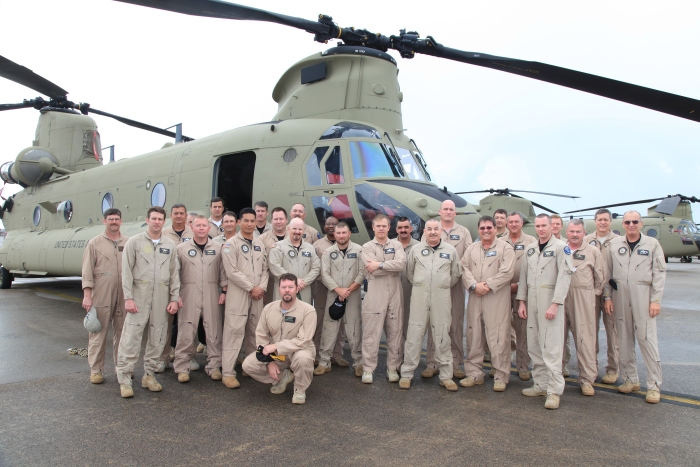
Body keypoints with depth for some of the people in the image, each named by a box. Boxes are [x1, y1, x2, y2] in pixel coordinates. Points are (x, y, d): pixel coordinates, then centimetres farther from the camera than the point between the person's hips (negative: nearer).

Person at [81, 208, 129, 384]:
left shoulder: (129, 243, 8)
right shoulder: (95, 243, 3)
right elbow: (87, 272, -1)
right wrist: (87, 295, -8)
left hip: (123, 296, 2)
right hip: (101, 297, -2)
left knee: (122, 332, 10)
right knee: (98, 332, 3)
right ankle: (96, 370, 13)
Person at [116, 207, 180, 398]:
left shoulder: (170, 245, 10)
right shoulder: (134, 242, 2)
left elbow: (174, 273, 11)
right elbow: (126, 271, -2)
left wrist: (174, 298, 5)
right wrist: (128, 298, -10)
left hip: (161, 298, 3)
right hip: (139, 295, -3)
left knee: (157, 339, 8)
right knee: (131, 338, -4)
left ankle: (149, 375, 20)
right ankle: (124, 379, 5)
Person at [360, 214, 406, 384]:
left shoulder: (396, 245, 10)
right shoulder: (367, 247, 4)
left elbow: (401, 263, -10)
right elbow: (373, 271, -11)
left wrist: (380, 264, -14)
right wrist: (393, 267, -6)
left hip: (395, 295, 3)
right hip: (375, 296, -2)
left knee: (394, 333, 9)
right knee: (371, 334, 0)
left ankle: (392, 368, 21)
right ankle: (368, 369, 11)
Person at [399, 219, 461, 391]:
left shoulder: (450, 250, 5)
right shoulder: (416, 250, 6)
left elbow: (456, 273, 14)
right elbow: (409, 272, 15)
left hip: (442, 298, 0)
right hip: (419, 296, 0)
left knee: (442, 336, 5)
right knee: (414, 335, 1)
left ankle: (446, 376, 15)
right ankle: (406, 374, 10)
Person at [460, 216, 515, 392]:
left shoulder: (505, 248, 2)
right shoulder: (471, 248, 15)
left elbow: (506, 272, -8)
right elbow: (465, 269, 5)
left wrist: (488, 285, -14)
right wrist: (474, 285, -11)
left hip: (497, 298, -4)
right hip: (475, 298, 4)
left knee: (498, 337, -4)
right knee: (473, 335, 8)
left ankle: (501, 376, 7)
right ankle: (474, 373, 19)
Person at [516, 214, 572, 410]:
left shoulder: (560, 247, -4)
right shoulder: (530, 249, 14)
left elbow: (564, 276, -10)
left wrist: (555, 304, -16)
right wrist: (522, 301, 8)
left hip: (550, 302, -6)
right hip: (531, 302, 6)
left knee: (551, 348, -5)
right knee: (534, 347, 9)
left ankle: (554, 390, 2)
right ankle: (540, 384, 20)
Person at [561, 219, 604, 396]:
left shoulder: (593, 251, 8)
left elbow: (599, 278, 11)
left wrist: (592, 295, 7)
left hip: (584, 299, -1)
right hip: (561, 297, 2)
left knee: (585, 338, -1)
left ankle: (587, 379, 7)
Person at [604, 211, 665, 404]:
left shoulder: (652, 244, 2)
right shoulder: (614, 244, 8)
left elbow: (659, 273, 0)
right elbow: (608, 272, 9)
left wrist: (655, 300, -6)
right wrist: (607, 296, 3)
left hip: (643, 296, -3)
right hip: (620, 297, 3)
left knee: (647, 340, -3)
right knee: (624, 340, 8)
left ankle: (654, 386, 6)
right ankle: (630, 379, 21)